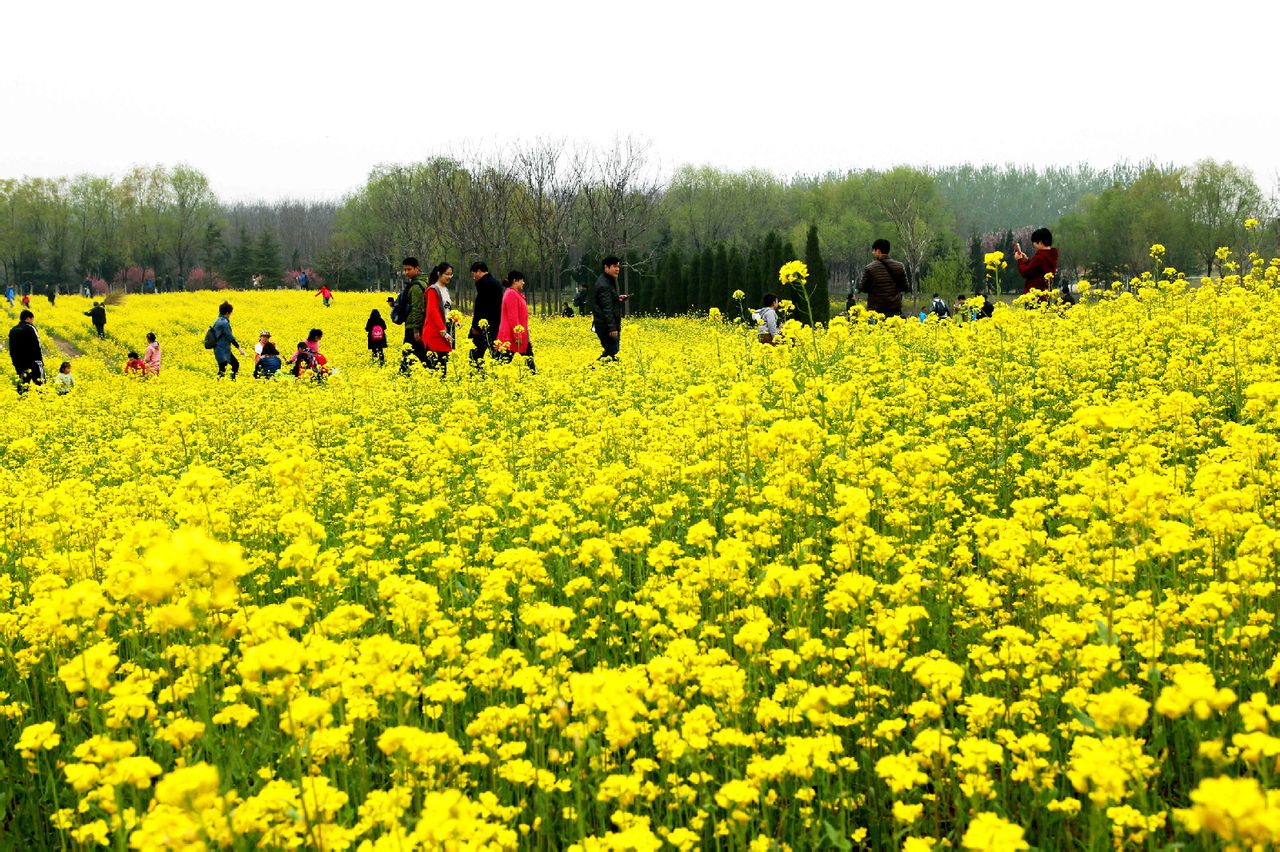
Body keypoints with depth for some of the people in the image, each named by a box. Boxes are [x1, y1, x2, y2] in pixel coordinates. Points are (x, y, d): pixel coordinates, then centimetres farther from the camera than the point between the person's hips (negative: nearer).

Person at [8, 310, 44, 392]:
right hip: (33, 362, -6)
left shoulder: (13, 330, 12)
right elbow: (36, 346, -13)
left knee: (22, 387, 7)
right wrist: (40, 360, -8)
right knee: (40, 385, -3)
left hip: (19, 364, 6)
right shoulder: (30, 328, -8)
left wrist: (15, 363, 18)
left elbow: (11, 349, 15)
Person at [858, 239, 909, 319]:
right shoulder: (899, 267, 4)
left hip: (875, 309, -3)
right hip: (895, 309, 3)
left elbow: (863, 288, -2)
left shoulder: (870, 268, -7)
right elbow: (904, 288, 8)